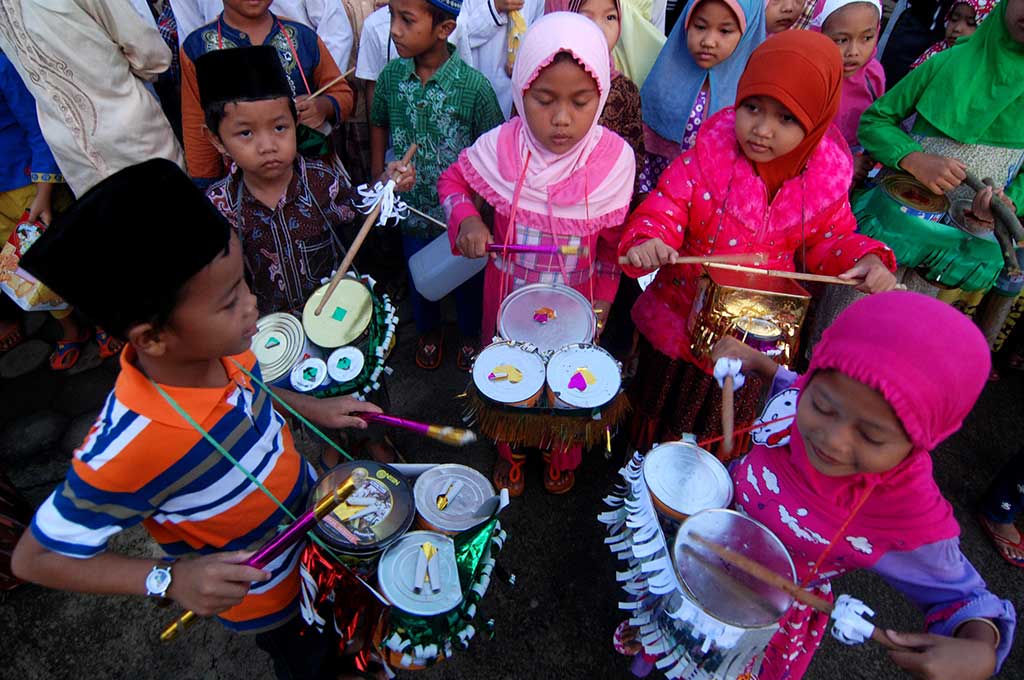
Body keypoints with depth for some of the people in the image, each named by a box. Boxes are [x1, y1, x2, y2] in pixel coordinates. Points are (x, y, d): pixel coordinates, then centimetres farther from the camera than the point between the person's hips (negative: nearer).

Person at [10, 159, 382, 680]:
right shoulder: (130, 450, -41)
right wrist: (169, 578, -36)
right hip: (265, 595, -5)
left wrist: (310, 407, -6)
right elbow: (35, 558, -24)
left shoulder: (214, 342, -24)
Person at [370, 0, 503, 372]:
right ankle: (428, 331, 49)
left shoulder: (474, 86, -21)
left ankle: (470, 335, 45)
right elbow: (379, 124, 8)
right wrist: (379, 179, 7)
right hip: (411, 205, 3)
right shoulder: (391, 75, -10)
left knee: (466, 276, 18)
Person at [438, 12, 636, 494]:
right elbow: (453, 180, -1)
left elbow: (611, 241, -6)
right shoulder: (499, 147, -20)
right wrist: (467, 220, -22)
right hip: (509, 292, 1)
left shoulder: (614, 158, -19)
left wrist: (601, 302, -3)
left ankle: (562, 455, 55)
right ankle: (509, 450, 55)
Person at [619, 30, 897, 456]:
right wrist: (648, 240, -43)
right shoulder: (707, 156, -19)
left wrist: (865, 258, -17)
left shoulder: (824, 179, -10)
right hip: (679, 322, -1)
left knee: (720, 428, 26)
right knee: (661, 412, 24)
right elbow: (664, 208, -21)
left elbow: (830, 237, 3)